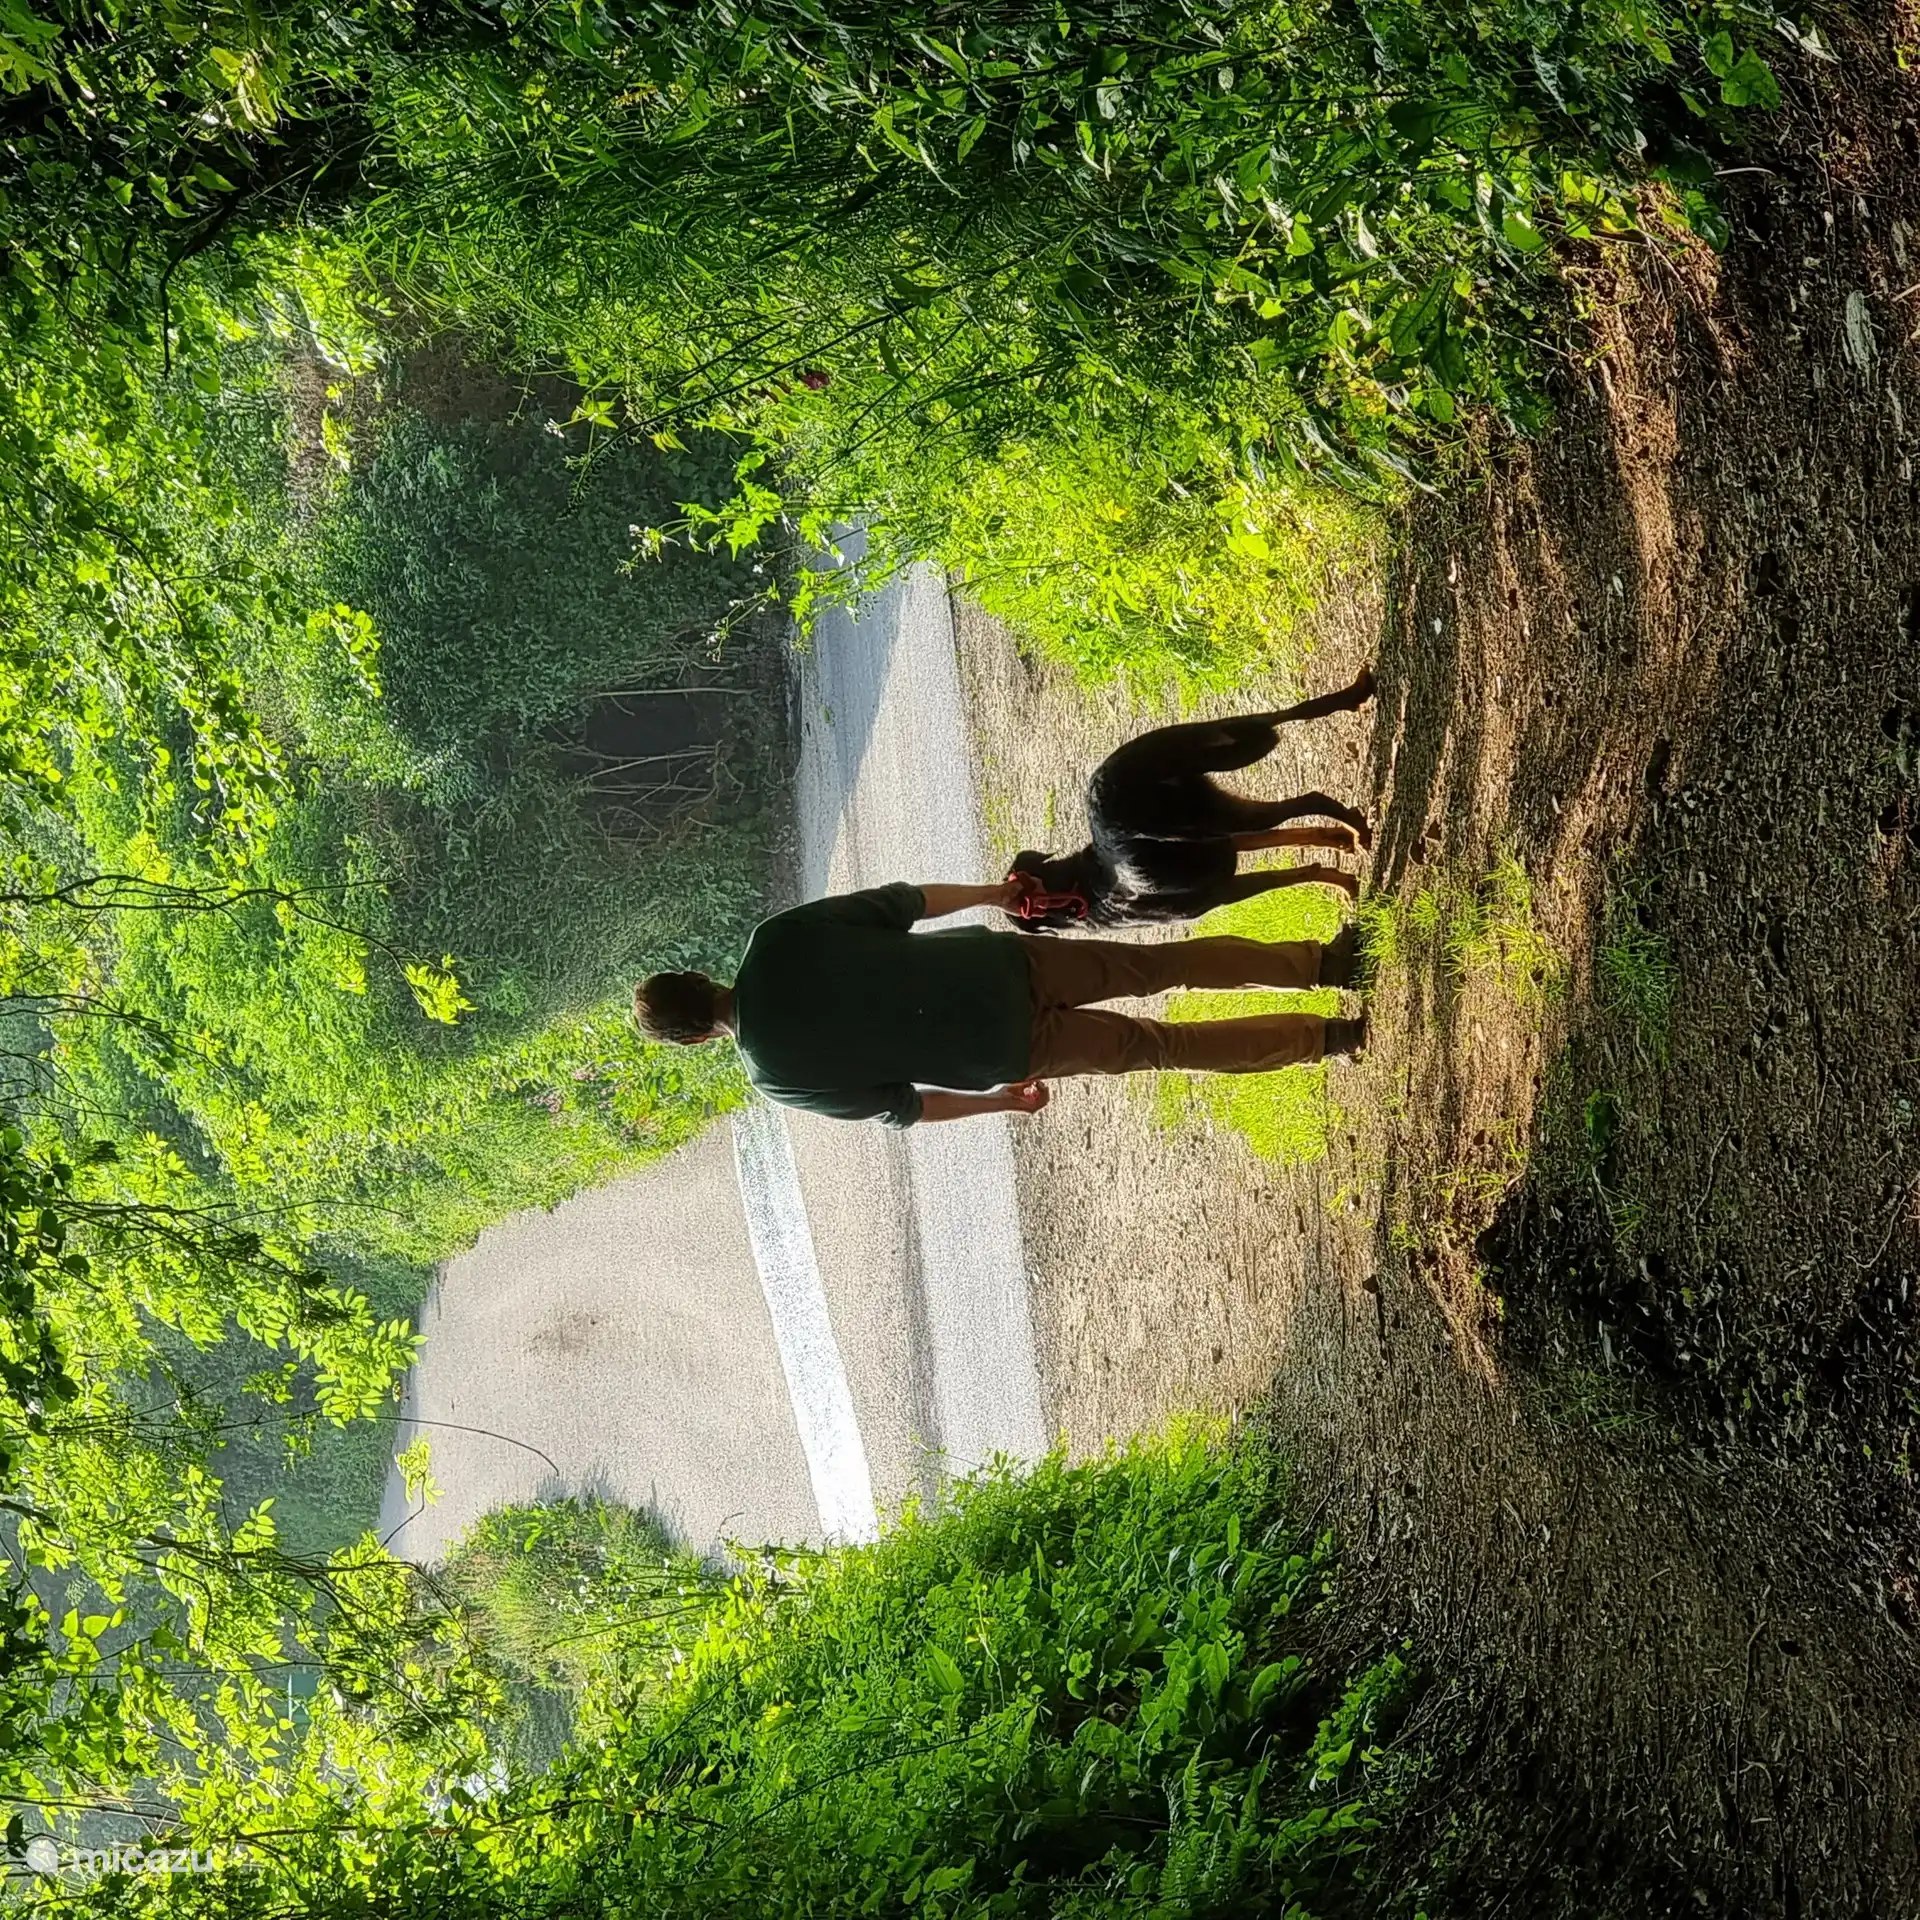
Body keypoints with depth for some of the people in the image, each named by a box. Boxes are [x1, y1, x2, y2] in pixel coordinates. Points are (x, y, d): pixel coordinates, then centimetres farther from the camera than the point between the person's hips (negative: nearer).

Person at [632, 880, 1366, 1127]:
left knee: (1160, 1044, 12)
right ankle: (1324, 963, 23)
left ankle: (1330, 1037, 19)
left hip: (1006, 1049, -3)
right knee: (1165, 963, 19)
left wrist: (1000, 1102, 12)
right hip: (1004, 963, 3)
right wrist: (990, 894, 22)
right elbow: (899, 904, 8)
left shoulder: (776, 1075, -7)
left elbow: (894, 1105, 0)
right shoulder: (779, 937, 2)